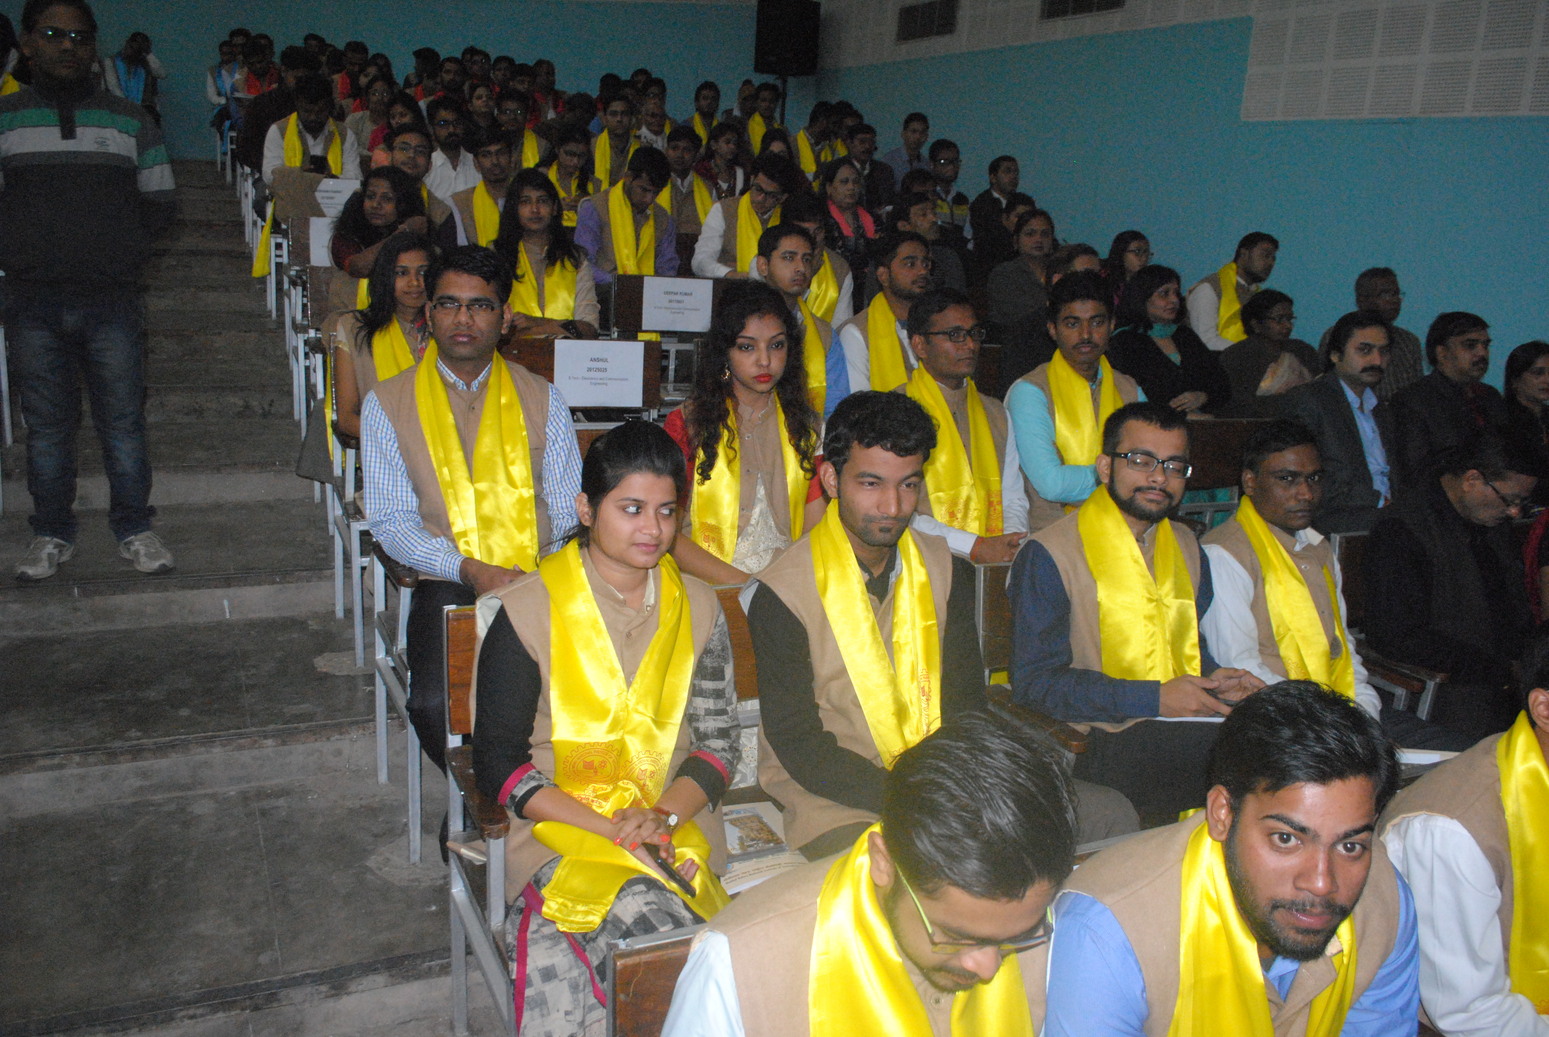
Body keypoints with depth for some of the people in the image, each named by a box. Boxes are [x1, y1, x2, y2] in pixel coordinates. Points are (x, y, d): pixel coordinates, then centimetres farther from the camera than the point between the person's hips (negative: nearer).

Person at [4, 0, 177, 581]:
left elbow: (160, 204, 11)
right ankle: (52, 534, 18)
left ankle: (134, 529, 14)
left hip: (112, 299, 0)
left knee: (123, 420, 2)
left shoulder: (130, 121, 10)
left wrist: (117, 247, 3)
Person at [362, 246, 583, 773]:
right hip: (447, 587, 0)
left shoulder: (542, 399, 11)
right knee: (434, 704, -28)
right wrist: (471, 571, -15)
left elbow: (571, 512, 7)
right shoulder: (387, 404, 7)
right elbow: (391, 523, 2)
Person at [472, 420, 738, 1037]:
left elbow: (718, 740, 9)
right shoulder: (529, 611, -1)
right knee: (647, 922, -31)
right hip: (564, 832, -2)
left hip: (676, 831, 2)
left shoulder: (697, 608, 10)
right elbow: (497, 765, -3)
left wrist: (664, 815, -11)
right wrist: (611, 827, -14)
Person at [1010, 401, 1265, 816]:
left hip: (1182, 727, 7)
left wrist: (1213, 678, 5)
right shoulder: (1048, 555, -5)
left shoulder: (1185, 546, 19)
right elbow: (1034, 684, -10)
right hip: (1100, 744, -7)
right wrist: (1155, 698, -15)